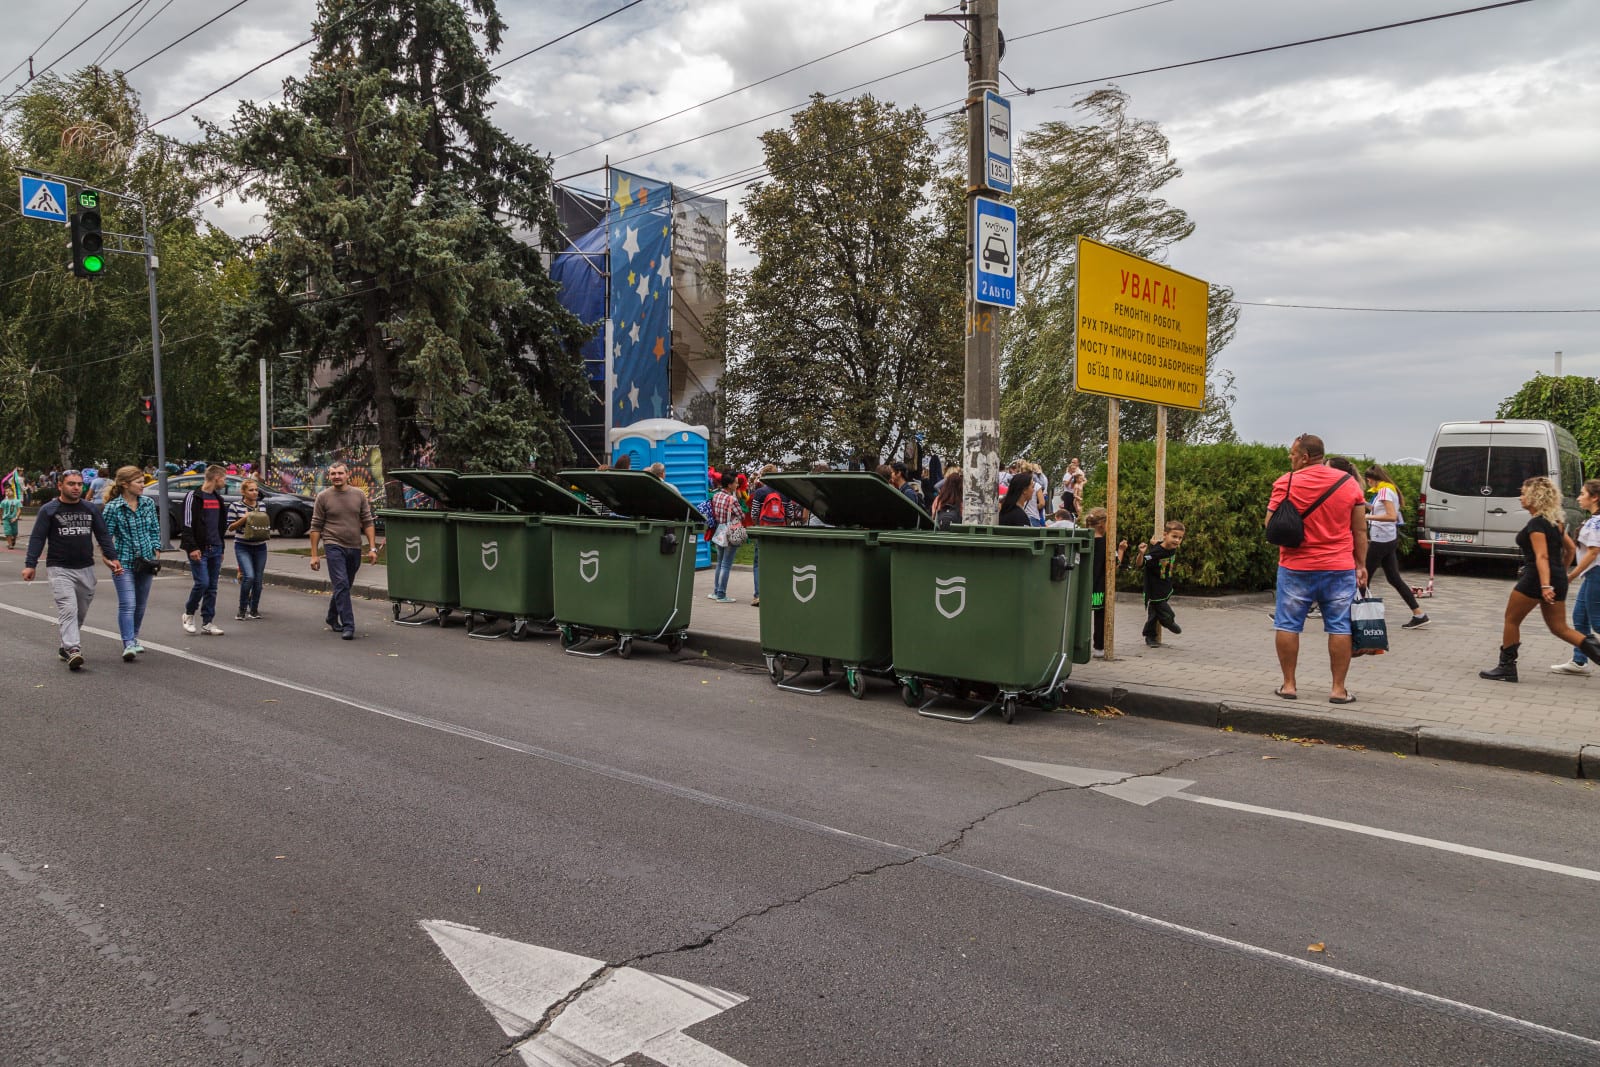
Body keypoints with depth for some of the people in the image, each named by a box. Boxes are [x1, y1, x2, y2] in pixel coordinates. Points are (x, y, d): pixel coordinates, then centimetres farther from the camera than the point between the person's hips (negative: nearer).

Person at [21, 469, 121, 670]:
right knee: (68, 609, -17)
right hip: (60, 570, -4)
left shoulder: (91, 509, 11)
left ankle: (65, 647, 25)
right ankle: (73, 650, -24)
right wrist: (30, 565, -8)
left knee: (80, 613, 10)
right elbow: (37, 538, -1)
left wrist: (112, 557, 1)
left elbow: (103, 535, 12)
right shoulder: (48, 510, 1)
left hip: (86, 569, 4)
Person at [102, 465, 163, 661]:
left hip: (146, 562, 5)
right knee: (127, 604, -12)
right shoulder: (112, 508, -9)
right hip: (124, 563, -5)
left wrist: (156, 555, 7)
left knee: (141, 604, 13)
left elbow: (155, 531, 13)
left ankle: (134, 638, 29)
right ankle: (128, 644, -13)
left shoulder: (148, 504, 6)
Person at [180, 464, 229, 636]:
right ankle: (188, 614, 11)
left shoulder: (217, 498, 16)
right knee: (202, 582, -12)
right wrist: (192, 548, -19)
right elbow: (187, 525, -12)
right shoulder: (194, 496, -7)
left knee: (212, 586, 5)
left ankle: (207, 623, 9)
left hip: (215, 549, 7)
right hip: (199, 550, -7)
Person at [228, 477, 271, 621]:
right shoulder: (235, 506, -4)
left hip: (260, 547, 4)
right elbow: (230, 527, -3)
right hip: (242, 547, -4)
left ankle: (254, 610, 21)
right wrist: (243, 519, -16)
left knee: (258, 580, 6)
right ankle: (242, 609, -1)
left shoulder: (262, 505, 7)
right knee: (249, 577, -18)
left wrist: (267, 531, -3)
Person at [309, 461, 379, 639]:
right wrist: (314, 555, -3)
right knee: (341, 586, -13)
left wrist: (372, 548, -1)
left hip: (355, 548, 4)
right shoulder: (323, 497, -1)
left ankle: (332, 618, 35)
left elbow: (368, 522, 7)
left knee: (343, 587, 16)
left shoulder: (359, 495, 5)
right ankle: (348, 626, -14)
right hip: (334, 546, -3)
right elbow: (316, 527, 1)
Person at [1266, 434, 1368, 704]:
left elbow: (1269, 524, -4)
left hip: (1296, 568, -2)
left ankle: (1289, 685, 11)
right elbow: (1360, 530, 5)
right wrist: (1361, 565, 11)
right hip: (1340, 569, 2)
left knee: (1287, 625, 8)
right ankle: (1338, 689, 8)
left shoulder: (1286, 482, -7)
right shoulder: (1349, 483, 2)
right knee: (1340, 627, 7)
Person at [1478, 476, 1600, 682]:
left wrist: (1545, 586, -30)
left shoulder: (1536, 523, -13)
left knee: (1511, 620, 4)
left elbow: (1542, 556, -23)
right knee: (1559, 627, 12)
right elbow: (1571, 549, 22)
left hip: (1536, 578, -9)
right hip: (1557, 580, 9)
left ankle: (1506, 667, 7)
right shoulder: (1555, 522, 14)